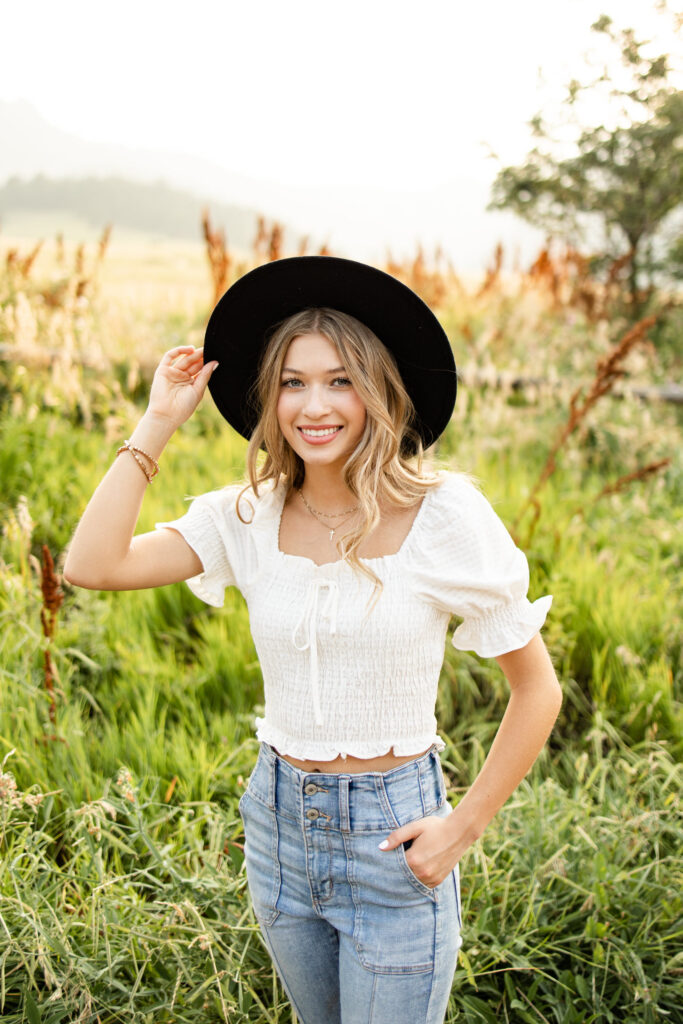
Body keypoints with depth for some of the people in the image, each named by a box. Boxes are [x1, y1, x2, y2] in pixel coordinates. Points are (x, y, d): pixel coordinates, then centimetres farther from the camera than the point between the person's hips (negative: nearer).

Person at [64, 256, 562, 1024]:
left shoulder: (443, 515, -14)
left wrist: (465, 825, -10)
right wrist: (157, 423, -13)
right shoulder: (249, 516, -4)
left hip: (393, 834, -4)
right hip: (280, 819, 4)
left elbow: (537, 688, -7)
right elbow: (92, 564, -17)